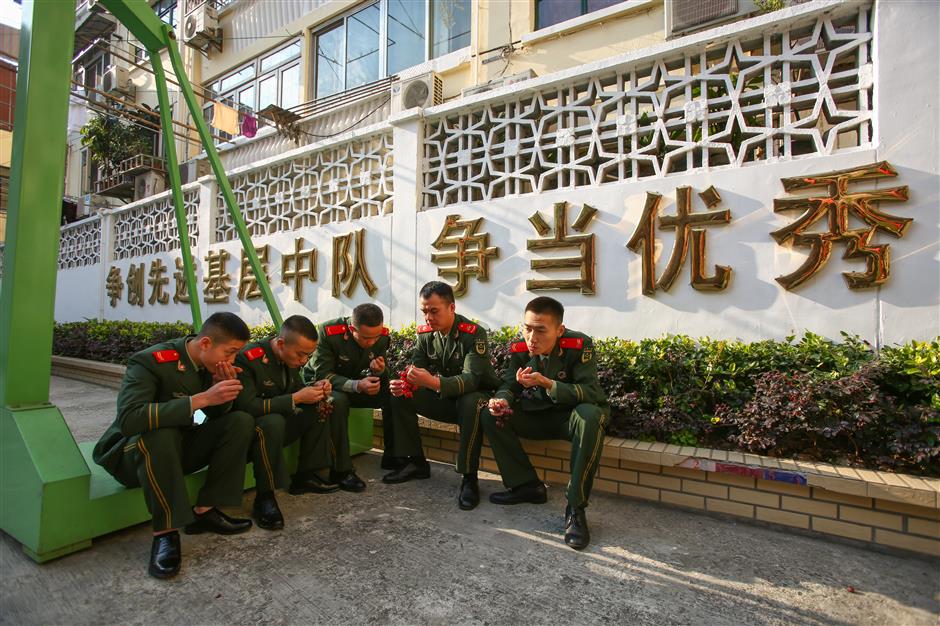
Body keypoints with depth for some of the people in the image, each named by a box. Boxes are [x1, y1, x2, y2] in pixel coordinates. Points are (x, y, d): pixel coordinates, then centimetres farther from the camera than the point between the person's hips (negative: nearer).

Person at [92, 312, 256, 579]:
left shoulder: (211, 364, -6)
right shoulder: (150, 361, -24)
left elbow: (219, 415, 3)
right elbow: (128, 420, -38)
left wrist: (221, 389, -19)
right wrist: (201, 399, -40)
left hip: (179, 448, 6)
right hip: (131, 454, -6)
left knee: (242, 421, -13)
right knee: (160, 433, -37)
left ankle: (204, 510, -11)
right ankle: (165, 532, -25)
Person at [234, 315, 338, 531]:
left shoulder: (292, 357, -2)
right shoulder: (248, 359, -25)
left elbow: (295, 389, 12)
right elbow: (247, 406, -30)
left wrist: (315, 390, -11)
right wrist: (296, 398, -29)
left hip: (276, 421, 8)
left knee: (319, 409, -4)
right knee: (273, 421, -36)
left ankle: (305, 477, 4)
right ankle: (264, 498, -23)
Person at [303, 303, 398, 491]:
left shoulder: (382, 335, -15)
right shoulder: (329, 332, -28)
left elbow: (378, 376, -3)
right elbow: (323, 374, -27)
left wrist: (379, 371, -29)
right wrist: (356, 385, -42)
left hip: (356, 383, 4)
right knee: (338, 401, -37)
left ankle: (393, 457, -1)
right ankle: (341, 470, -24)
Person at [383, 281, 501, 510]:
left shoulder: (474, 333, -22)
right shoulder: (425, 333, -4)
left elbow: (471, 379, -32)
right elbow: (415, 371, -2)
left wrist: (434, 382, -50)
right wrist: (403, 384, -27)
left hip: (474, 395, -5)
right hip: (443, 398, 6)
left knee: (471, 404, -39)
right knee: (400, 397, -11)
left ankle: (469, 478, -23)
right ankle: (417, 463, 2)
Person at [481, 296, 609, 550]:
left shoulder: (579, 345, -22)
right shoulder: (520, 349, -9)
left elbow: (592, 392, -27)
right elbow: (509, 386, -3)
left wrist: (546, 383, -40)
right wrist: (502, 400, -28)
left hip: (571, 414, -4)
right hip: (537, 415, 5)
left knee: (590, 416, -38)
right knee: (490, 415, -12)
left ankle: (575, 507, -23)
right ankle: (527, 486, -2)